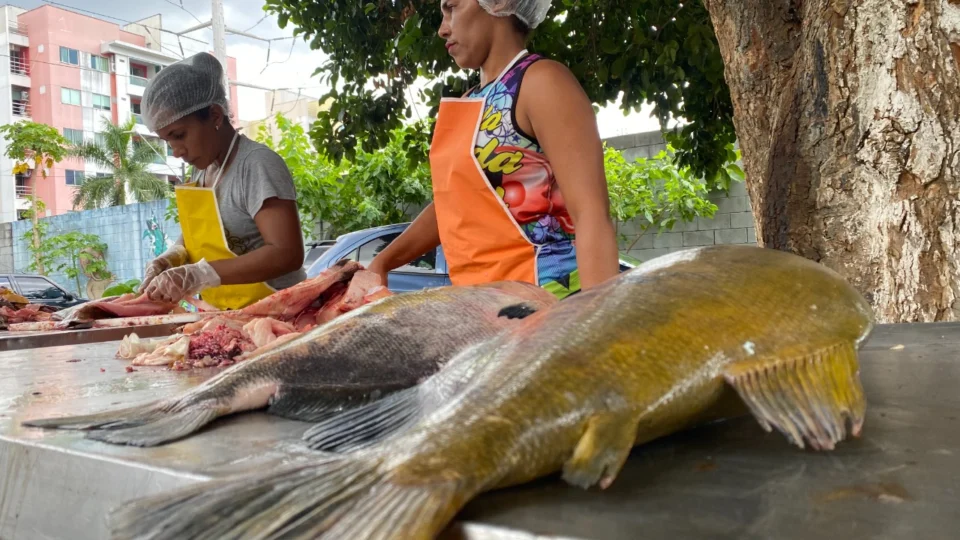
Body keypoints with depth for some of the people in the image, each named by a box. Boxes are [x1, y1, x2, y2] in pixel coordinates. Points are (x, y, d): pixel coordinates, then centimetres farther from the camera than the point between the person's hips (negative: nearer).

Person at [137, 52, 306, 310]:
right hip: (228, 319, 7)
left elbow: (286, 253, -23)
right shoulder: (204, 170, 10)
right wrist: (169, 260, -1)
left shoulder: (257, 164, -14)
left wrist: (200, 274, -28)